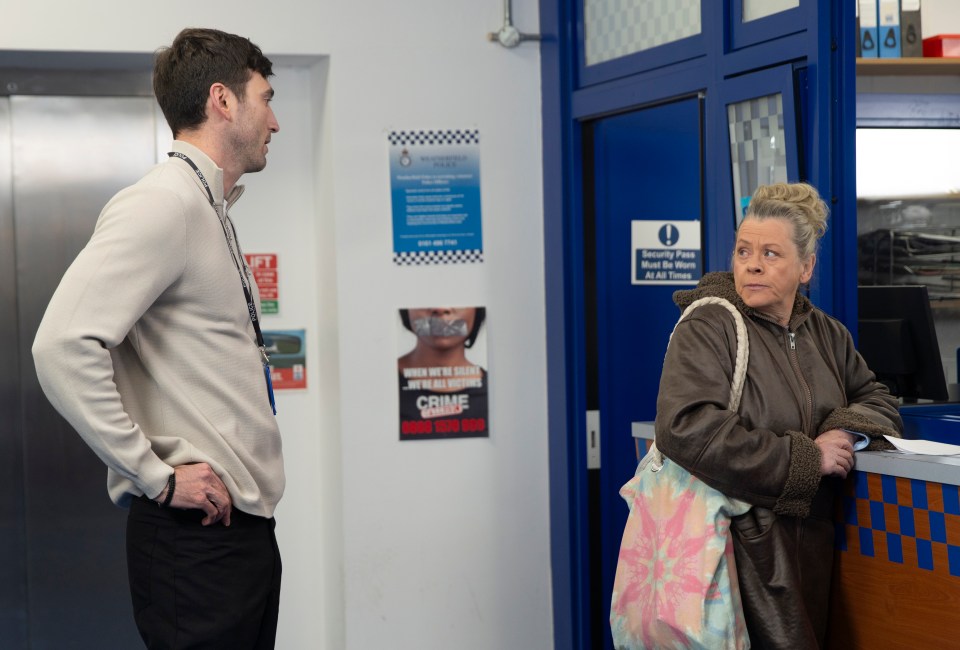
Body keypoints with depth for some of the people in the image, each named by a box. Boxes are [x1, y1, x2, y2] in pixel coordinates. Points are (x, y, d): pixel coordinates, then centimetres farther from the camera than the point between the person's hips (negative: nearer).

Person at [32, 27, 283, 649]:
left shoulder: (212, 212, 16)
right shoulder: (164, 206, -14)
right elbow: (63, 346, -25)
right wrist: (158, 477, -20)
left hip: (246, 523, 9)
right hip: (196, 534, -9)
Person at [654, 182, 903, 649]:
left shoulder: (826, 334, 13)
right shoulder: (707, 329, -10)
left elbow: (877, 400, 19)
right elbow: (684, 430, -23)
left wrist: (849, 429, -8)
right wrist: (807, 459, -18)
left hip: (811, 548, 7)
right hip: (745, 549, -6)